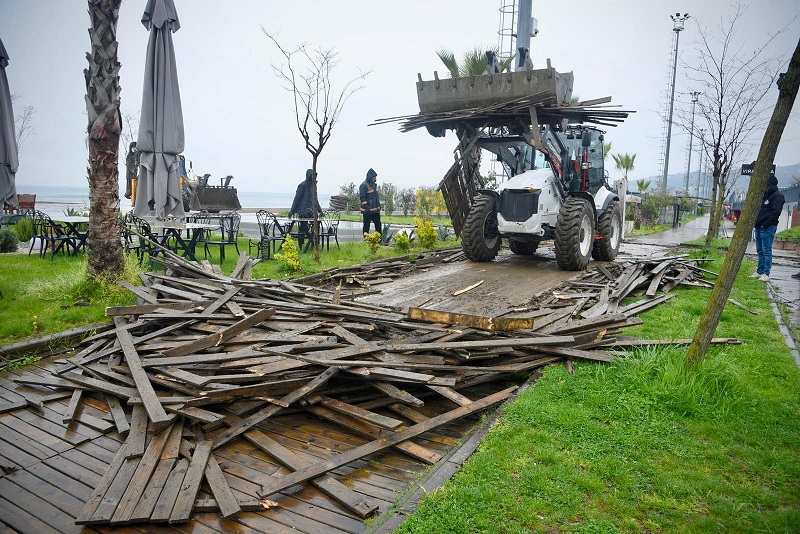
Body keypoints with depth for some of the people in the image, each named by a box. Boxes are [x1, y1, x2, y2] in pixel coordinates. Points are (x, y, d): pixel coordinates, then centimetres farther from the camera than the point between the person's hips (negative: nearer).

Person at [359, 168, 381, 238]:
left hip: (375, 210, 8)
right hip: (367, 211, -8)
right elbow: (362, 198, -17)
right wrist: (367, 208, -21)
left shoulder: (374, 184, 14)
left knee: (378, 225, 10)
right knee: (366, 226, 2)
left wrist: (379, 205, 16)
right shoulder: (364, 185, -13)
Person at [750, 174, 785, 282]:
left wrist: (765, 224, -18)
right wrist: (757, 222, 9)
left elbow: (775, 212, -18)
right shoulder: (765, 194, 19)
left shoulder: (778, 195, -9)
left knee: (766, 251, -7)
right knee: (760, 251, 13)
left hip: (768, 228, -9)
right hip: (759, 227, 9)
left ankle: (766, 274, -6)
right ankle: (760, 271, 21)